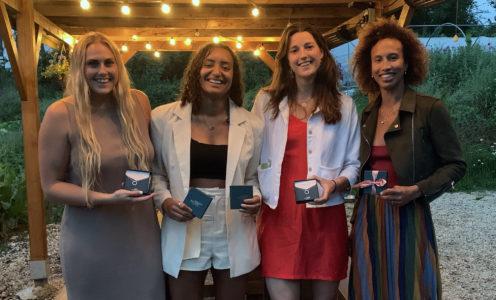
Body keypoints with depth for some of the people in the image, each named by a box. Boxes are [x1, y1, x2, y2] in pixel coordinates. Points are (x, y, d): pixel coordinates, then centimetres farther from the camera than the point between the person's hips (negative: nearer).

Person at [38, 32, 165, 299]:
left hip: (142, 235, 3)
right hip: (91, 242, -3)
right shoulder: (61, 114, -12)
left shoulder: (138, 102, -1)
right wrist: (107, 199, -21)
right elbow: (51, 187, -8)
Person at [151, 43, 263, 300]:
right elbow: (154, 173, 6)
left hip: (233, 235, 1)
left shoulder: (251, 125, -1)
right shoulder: (163, 118, -4)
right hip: (184, 235, -1)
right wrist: (165, 201, -12)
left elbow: (252, 178, 9)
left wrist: (255, 200, -11)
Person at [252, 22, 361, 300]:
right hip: (279, 217, 0)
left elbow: (354, 164, 10)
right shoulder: (266, 101, 6)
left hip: (327, 216, 1)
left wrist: (335, 184, -10)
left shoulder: (344, 105, 7)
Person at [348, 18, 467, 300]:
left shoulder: (430, 109, -8)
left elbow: (455, 165, -4)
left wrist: (417, 190, -19)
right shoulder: (367, 115, 7)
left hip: (408, 219, -4)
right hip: (368, 219, 5)